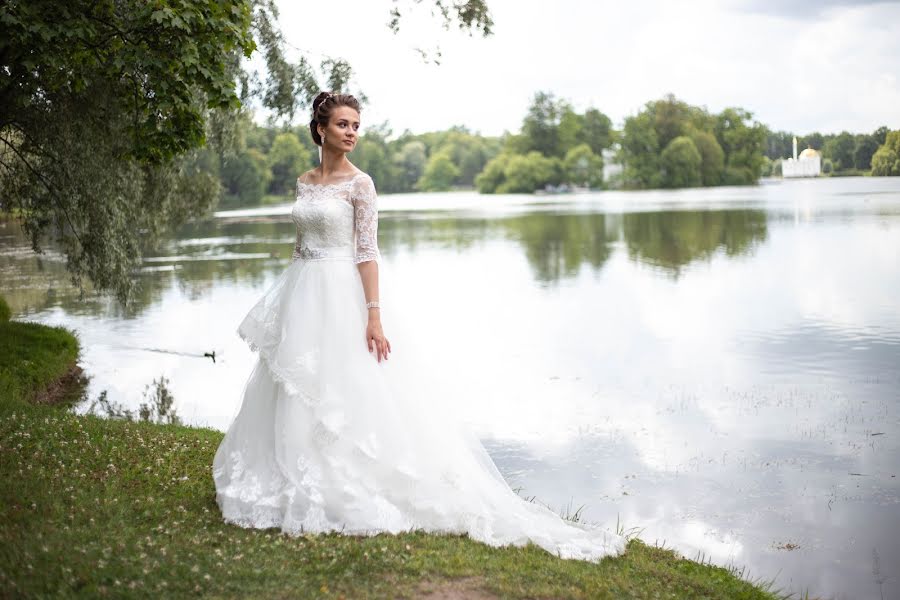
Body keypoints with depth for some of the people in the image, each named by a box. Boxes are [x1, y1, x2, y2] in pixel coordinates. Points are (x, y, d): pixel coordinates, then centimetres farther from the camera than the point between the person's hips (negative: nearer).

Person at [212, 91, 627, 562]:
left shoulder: (359, 183, -6)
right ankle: (299, 485, 22)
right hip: (299, 295, 6)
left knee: (340, 392, -6)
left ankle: (346, 493, 4)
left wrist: (373, 316, -17)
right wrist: (284, 303, 15)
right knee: (296, 393, 10)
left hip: (338, 295, -6)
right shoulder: (304, 182, 11)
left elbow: (367, 252, -10)